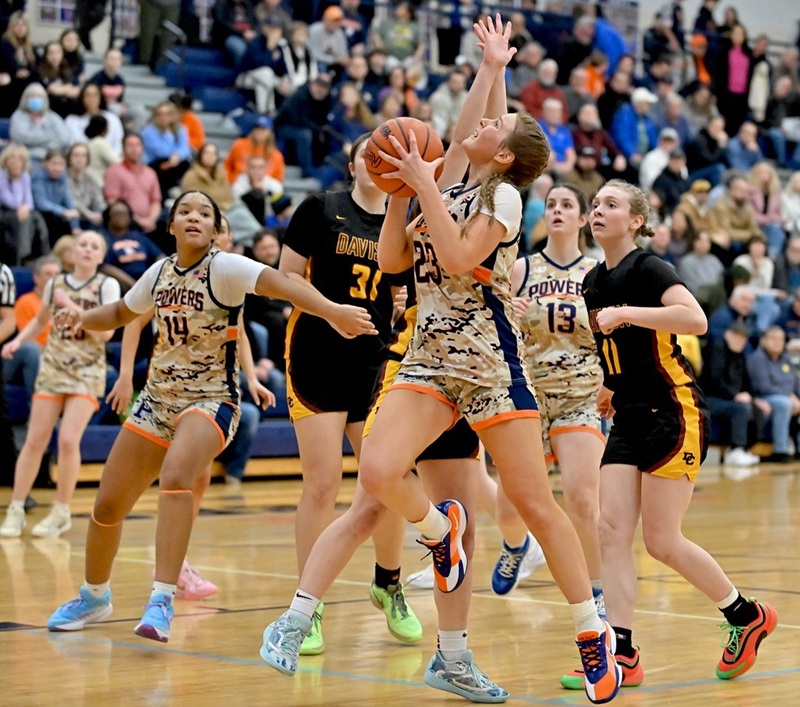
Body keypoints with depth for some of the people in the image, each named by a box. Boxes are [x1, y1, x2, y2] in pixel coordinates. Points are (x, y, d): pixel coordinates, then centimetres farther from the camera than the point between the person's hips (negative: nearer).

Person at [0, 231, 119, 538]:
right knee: (35, 441, -1)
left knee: (68, 440, -15)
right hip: (53, 368, 3)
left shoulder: (107, 286, -3)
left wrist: (73, 308, -18)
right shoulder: (55, 284, 6)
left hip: (87, 372, -3)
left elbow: (106, 331, -12)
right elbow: (40, 320, 21)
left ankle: (62, 512, 1)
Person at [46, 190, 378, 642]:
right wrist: (84, 319, 2)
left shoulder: (224, 268, -12)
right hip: (158, 399, 6)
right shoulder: (160, 273, 6)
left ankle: (162, 601, -34)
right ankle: (94, 597, 33)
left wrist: (332, 312, -46)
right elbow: (120, 314, 23)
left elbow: (278, 282, -30)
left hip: (211, 401, -6)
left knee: (176, 476, -35)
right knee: (108, 505, 7)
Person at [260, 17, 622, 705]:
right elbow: (394, 259, 12)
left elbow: (459, 259, -18)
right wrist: (400, 189, 6)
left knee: (535, 502, -2)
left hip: (492, 363, -5)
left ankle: (595, 635, 10)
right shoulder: (447, 184, 14)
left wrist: (423, 182, -15)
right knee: (378, 471, -20)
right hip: (430, 359, 5)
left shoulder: (503, 193, -4)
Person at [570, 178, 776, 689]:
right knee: (613, 532, -4)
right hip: (629, 422, 8)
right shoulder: (595, 281, 12)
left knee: (662, 541, -5)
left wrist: (625, 313, -29)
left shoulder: (648, 269, -12)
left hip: (674, 414, -8)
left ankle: (747, 617, 16)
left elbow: (696, 320, -30)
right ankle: (622, 653, -2)